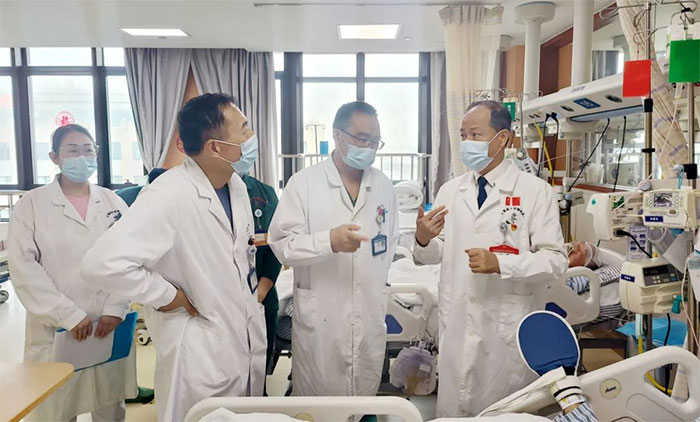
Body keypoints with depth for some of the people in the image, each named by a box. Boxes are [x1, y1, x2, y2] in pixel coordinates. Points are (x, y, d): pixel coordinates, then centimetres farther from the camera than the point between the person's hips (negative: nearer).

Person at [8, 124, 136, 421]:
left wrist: (115, 309, -10)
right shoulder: (31, 204, 0)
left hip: (110, 325, 2)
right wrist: (70, 316, -13)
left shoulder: (113, 202, 7)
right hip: (55, 329, -2)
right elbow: (24, 268, -7)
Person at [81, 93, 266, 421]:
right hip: (202, 356, -7)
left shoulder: (236, 185, 1)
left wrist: (252, 295, 9)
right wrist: (166, 297, -21)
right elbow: (104, 262, -31)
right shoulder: (169, 196, -24)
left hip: (249, 344, 8)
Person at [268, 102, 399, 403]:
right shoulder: (303, 183, -7)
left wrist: (382, 294, 11)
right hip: (319, 318, -3)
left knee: (365, 396, 15)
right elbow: (282, 245, -11)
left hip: (370, 317, 4)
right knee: (317, 398, 9)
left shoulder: (384, 186, 7)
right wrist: (329, 241, -26)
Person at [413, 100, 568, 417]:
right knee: (452, 407, 16)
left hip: (509, 326, -3)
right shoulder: (450, 191, 5)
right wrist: (423, 239, -15)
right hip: (456, 323, 4)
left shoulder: (535, 191, -7)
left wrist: (499, 263, -23)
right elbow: (435, 255, 7)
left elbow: (555, 260, -11)